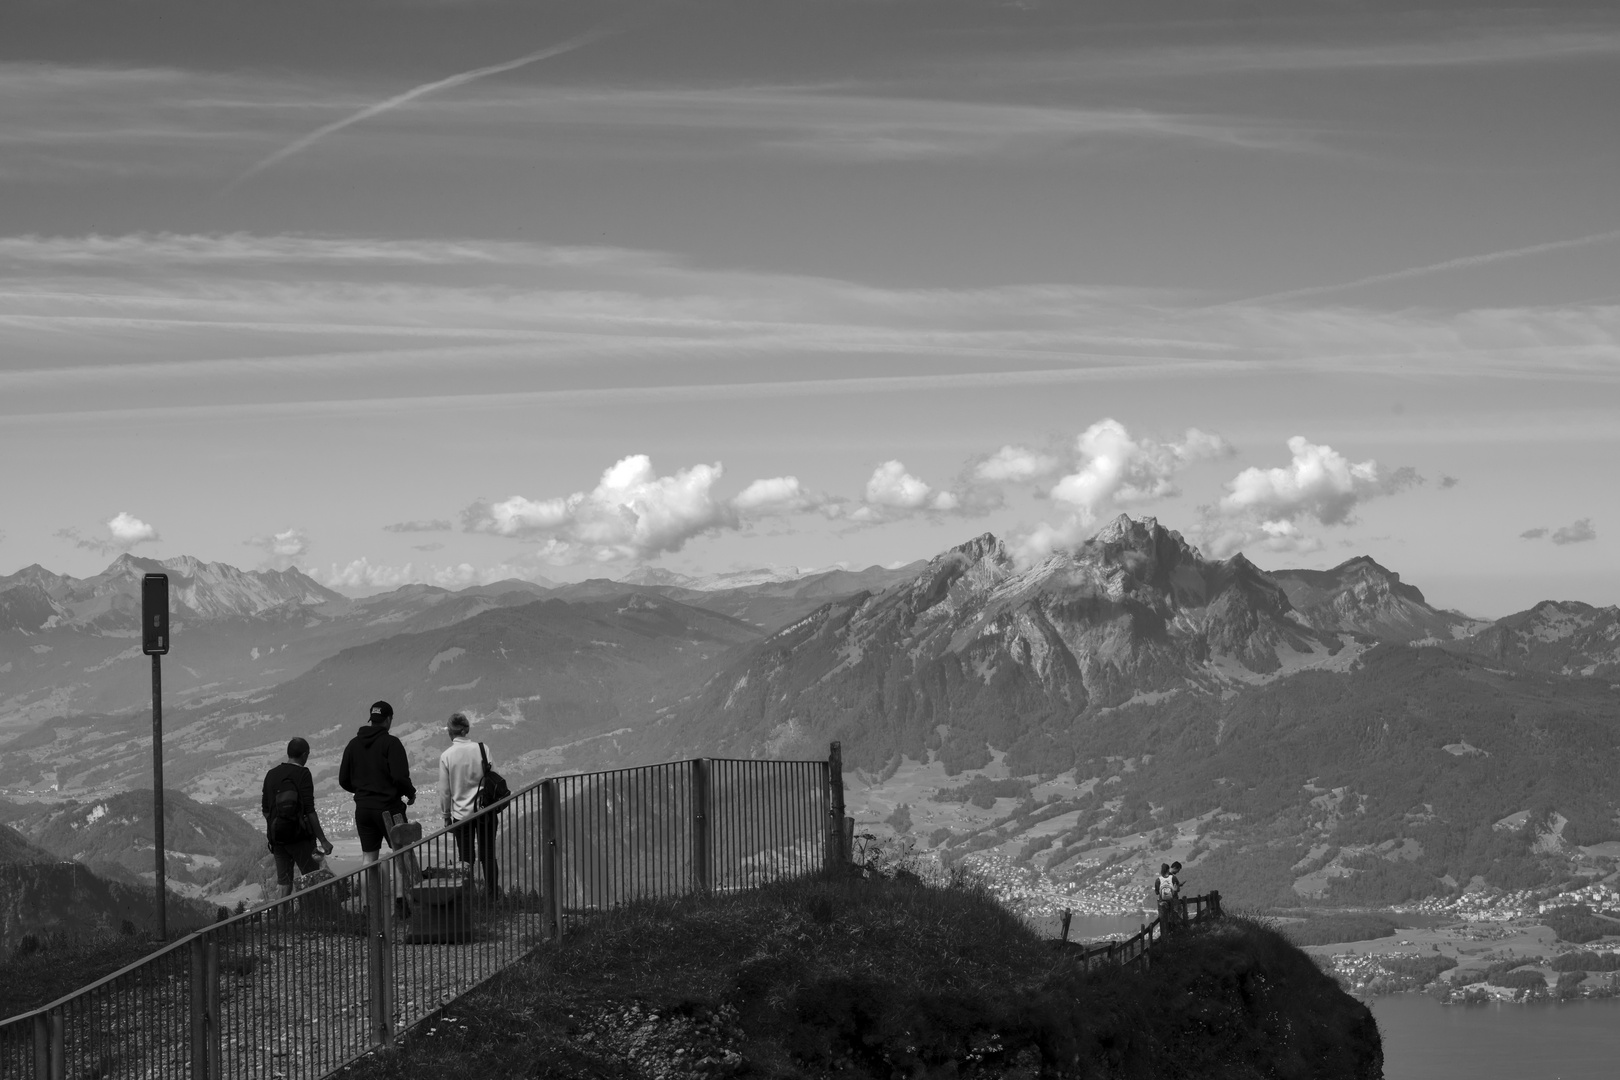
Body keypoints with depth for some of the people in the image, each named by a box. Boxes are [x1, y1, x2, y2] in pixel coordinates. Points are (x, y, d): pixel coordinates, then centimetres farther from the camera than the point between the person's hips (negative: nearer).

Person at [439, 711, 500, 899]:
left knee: (467, 859, 9)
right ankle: (492, 893, 16)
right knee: (488, 855, 12)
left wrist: (446, 815, 9)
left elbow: (444, 790, -3)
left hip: (461, 812, -1)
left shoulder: (446, 756, -9)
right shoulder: (481, 749, -6)